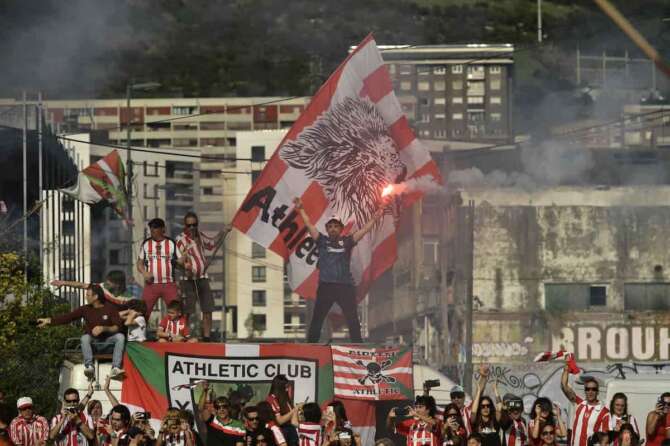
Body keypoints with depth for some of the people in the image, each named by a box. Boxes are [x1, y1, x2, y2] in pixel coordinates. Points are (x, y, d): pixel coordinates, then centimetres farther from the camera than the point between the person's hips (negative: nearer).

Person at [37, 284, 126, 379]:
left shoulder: (110, 309, -3)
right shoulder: (86, 309, 2)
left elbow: (117, 327, -11)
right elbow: (68, 317, -2)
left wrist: (103, 328, -27)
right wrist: (48, 320, -10)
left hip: (107, 341, -1)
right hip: (93, 342, 1)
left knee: (120, 336, -29)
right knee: (85, 337, -31)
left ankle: (115, 369, -39)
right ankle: (89, 367, -40)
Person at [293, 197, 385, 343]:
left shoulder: (346, 242, 10)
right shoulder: (322, 241, 9)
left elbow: (363, 230, 5)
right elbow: (309, 225, 5)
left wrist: (375, 218, -5)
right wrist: (301, 210, -1)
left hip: (345, 286, 0)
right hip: (325, 286, 0)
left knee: (353, 319, 2)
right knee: (317, 319, 1)